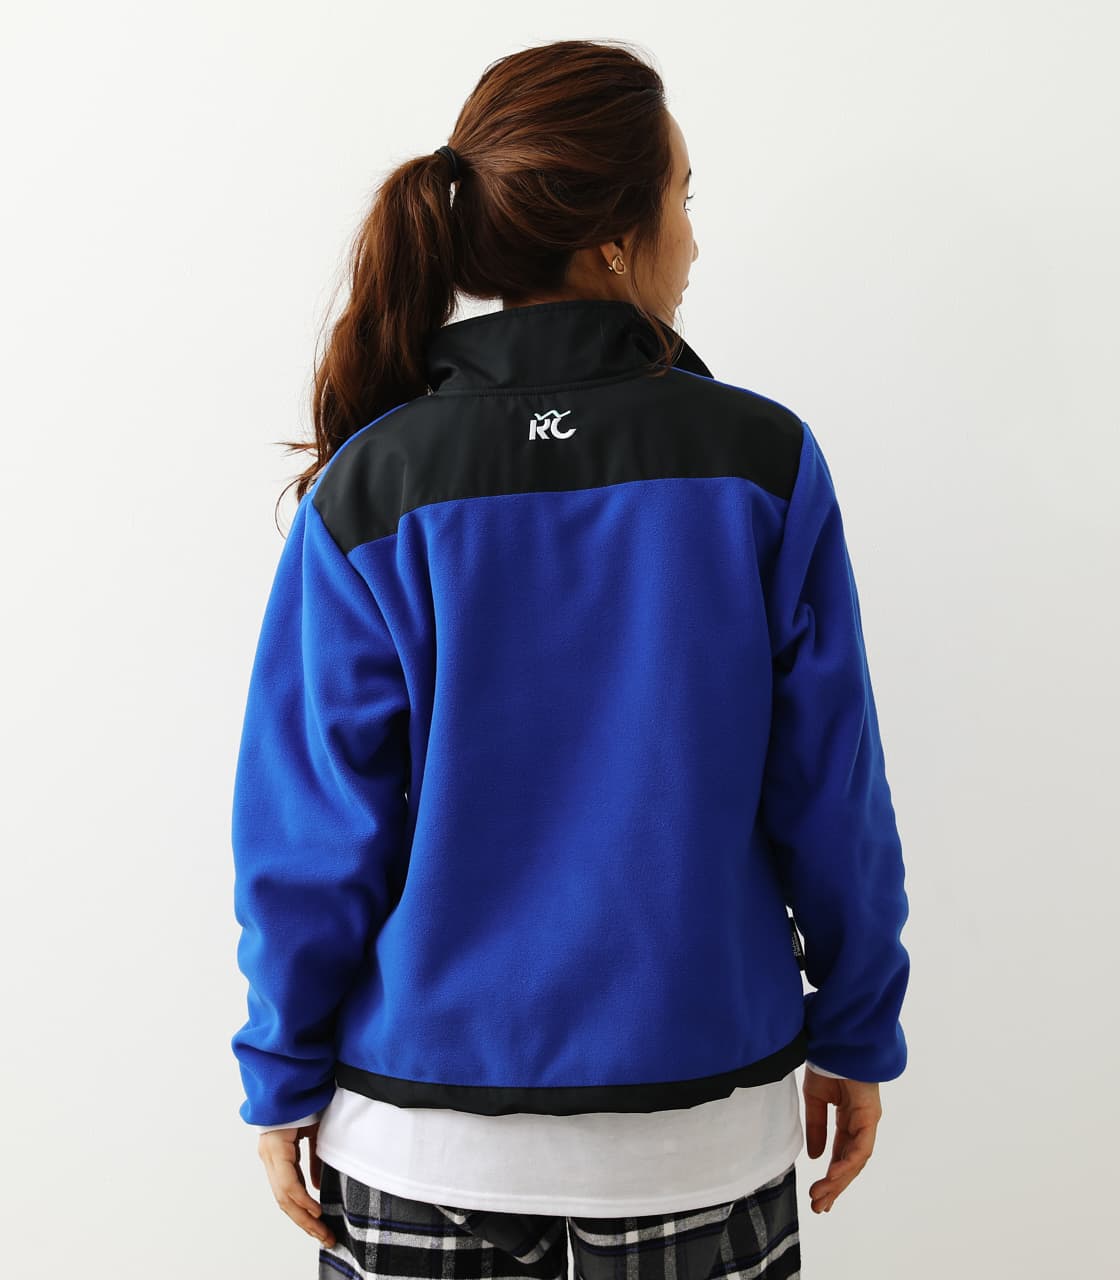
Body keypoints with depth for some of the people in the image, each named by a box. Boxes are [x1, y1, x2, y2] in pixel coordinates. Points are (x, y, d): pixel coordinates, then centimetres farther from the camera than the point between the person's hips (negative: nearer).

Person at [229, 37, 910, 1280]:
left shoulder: (374, 490, -12)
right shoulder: (762, 462, -11)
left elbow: (317, 822, -9)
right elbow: (831, 794, -7)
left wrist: (284, 1079, 4)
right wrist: (855, 1035, 6)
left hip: (423, 1126, 0)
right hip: (704, 1118, 1)